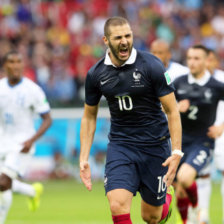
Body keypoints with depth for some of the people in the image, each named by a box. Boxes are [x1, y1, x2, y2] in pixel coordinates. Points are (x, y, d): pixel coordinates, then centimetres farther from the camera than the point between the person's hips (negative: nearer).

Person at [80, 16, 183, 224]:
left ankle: (167, 197, 45)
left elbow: (172, 110, -8)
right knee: (118, 206, -21)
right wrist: (84, 158, 5)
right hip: (120, 144, 2)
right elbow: (89, 117, 12)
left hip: (155, 145, -2)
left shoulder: (151, 65, -12)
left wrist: (176, 152, -16)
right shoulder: (95, 74, -2)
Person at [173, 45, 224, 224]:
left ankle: (197, 208, -2)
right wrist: (177, 108, -11)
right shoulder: (179, 83, 2)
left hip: (202, 144, -4)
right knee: (180, 192, 6)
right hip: (180, 143, 4)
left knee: (184, 177, -29)